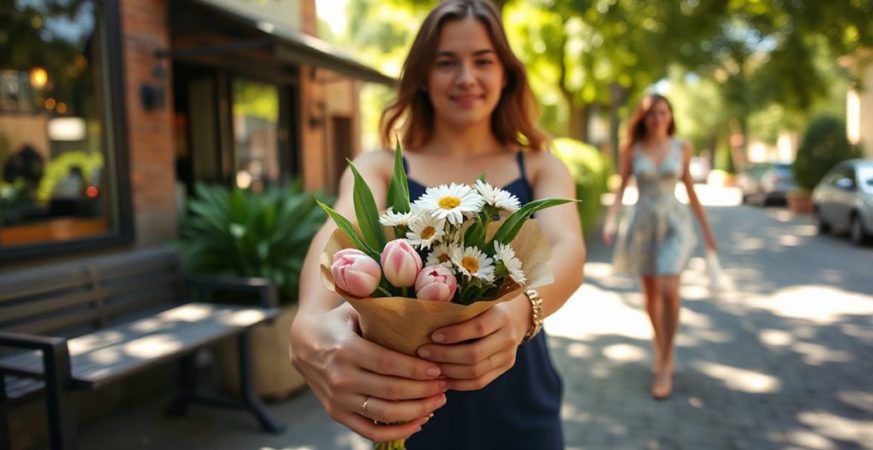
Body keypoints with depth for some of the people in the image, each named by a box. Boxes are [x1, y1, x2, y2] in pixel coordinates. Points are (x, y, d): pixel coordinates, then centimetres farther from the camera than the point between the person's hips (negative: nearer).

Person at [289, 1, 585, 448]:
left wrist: (520, 308, -44)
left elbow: (567, 249, -21)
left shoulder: (541, 168, -2)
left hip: (516, 414, 1)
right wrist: (310, 324, -46)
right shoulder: (380, 166, -4)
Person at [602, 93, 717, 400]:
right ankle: (658, 348, 31)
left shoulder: (682, 148, 3)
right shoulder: (631, 149, 1)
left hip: (674, 224, -1)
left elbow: (690, 190, 10)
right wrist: (610, 221, -17)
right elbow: (620, 188, -1)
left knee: (668, 291, -16)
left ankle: (665, 366, -4)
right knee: (650, 293, 9)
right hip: (643, 223, 1)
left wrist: (706, 229, 13)